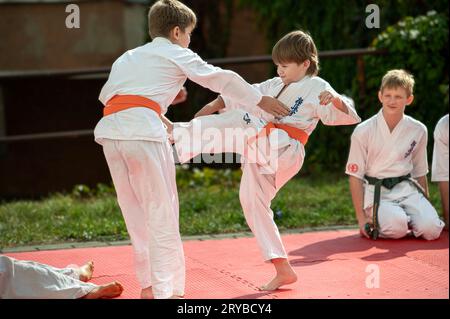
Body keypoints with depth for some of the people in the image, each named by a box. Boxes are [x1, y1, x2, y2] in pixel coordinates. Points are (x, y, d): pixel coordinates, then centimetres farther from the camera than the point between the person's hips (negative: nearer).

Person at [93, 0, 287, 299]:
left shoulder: (127, 58, 29)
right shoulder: (177, 55, 14)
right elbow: (223, 79, 18)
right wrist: (261, 100, 30)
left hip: (110, 129, 6)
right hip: (144, 129, -6)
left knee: (135, 212, 16)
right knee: (161, 213, -1)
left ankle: (148, 285, 22)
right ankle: (165, 291, -4)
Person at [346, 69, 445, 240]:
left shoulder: (418, 131, 1)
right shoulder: (363, 131, -7)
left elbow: (419, 173, 14)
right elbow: (355, 176, -3)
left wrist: (425, 207, 14)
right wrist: (361, 218, -7)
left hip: (407, 189, 3)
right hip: (376, 192, -3)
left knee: (430, 229, -22)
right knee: (397, 228, -30)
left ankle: (408, 218, 10)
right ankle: (375, 221, 4)